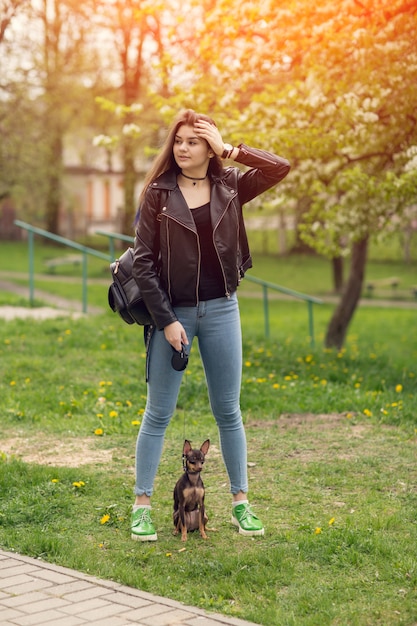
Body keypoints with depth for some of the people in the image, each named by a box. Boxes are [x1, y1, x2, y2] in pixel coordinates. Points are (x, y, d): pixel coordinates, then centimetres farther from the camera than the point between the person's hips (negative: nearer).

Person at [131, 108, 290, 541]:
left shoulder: (229, 188, 3)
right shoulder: (158, 192, -3)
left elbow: (281, 168, -8)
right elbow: (142, 261, -6)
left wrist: (228, 149, -10)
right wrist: (166, 320, -11)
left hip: (221, 311, 2)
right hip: (171, 312, -2)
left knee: (228, 411, 9)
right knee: (158, 413, 4)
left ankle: (240, 502, 18)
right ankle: (142, 505, 12)